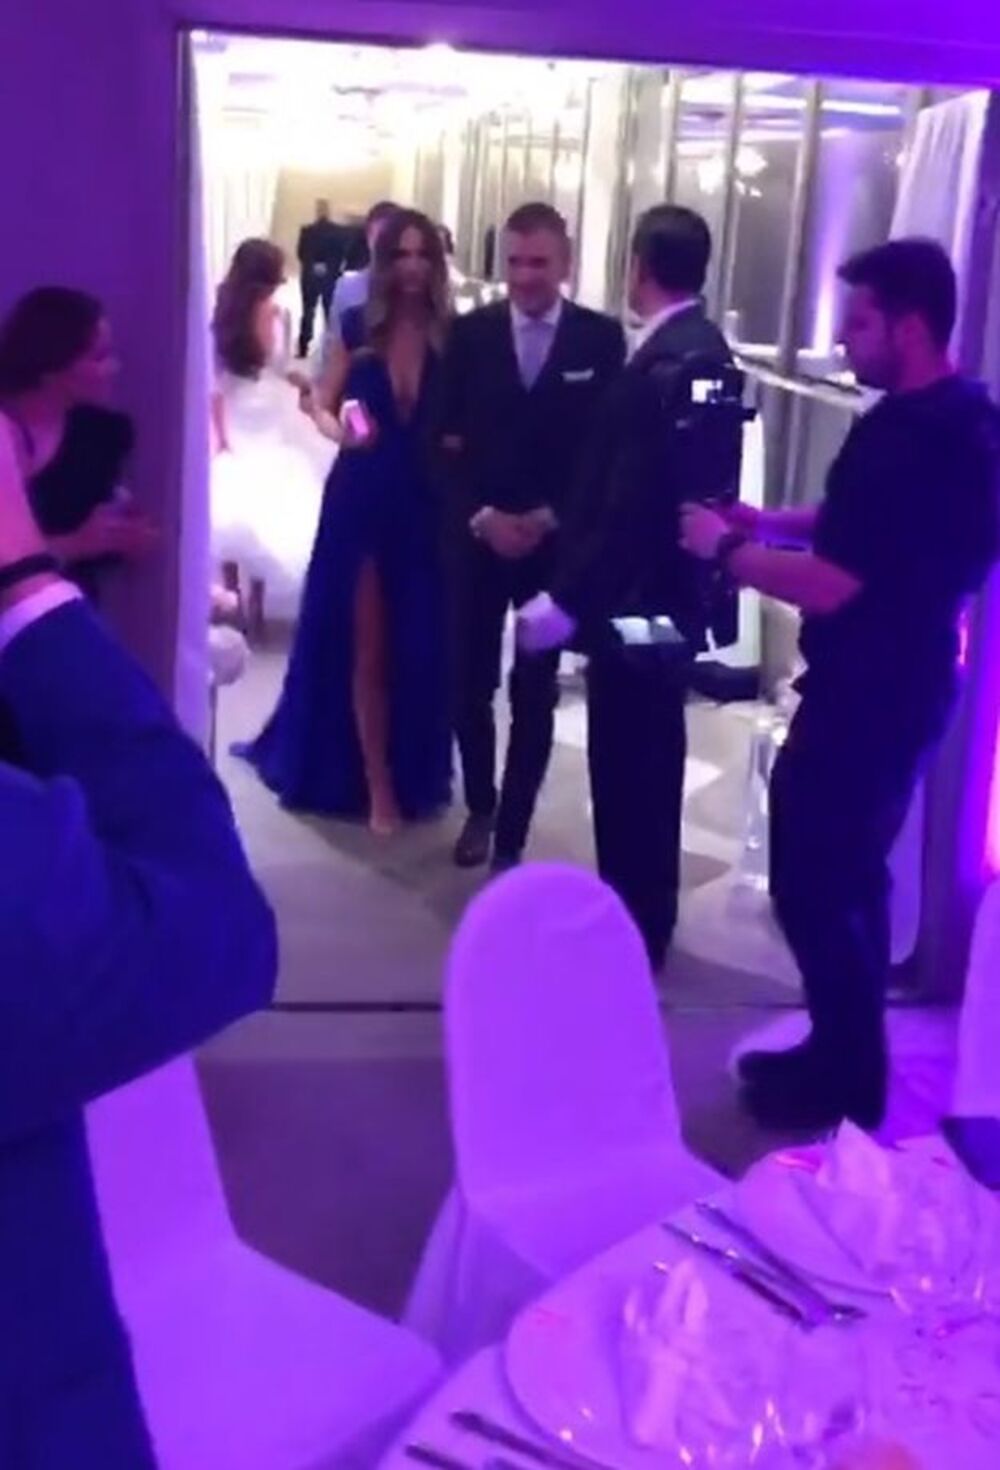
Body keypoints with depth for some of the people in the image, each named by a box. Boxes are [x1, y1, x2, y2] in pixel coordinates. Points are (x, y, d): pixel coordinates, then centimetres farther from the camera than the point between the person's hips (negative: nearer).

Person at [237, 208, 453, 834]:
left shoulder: (453, 335, -4)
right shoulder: (359, 327, -1)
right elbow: (321, 401, 7)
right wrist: (340, 429, -13)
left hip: (426, 506, 0)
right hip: (361, 501, 1)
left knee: (421, 647, 8)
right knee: (366, 648, 6)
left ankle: (413, 773, 28)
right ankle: (378, 785, 17)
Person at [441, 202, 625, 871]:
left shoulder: (601, 338, -1)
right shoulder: (470, 332, 3)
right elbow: (446, 440, 1)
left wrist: (547, 518, -10)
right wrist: (482, 516, -11)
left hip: (557, 540, -1)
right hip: (477, 535, 1)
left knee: (535, 694, 3)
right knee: (471, 685, 6)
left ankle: (513, 835, 13)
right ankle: (480, 808, 30)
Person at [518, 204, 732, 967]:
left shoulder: (662, 365, -23)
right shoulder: (703, 346, 9)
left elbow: (630, 507, -26)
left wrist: (567, 600, -21)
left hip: (636, 600, -10)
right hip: (668, 594, 10)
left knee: (627, 769, 1)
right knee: (648, 764, 20)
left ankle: (631, 929, 14)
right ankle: (642, 915, 34)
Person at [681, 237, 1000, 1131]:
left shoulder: (917, 438, -26)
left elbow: (830, 584, -27)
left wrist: (725, 549, -14)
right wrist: (770, 521, 7)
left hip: (870, 697, -10)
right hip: (889, 685, 10)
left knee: (811, 882, 2)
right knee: (847, 875, 20)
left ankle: (848, 1082, 17)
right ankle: (843, 1055, 33)